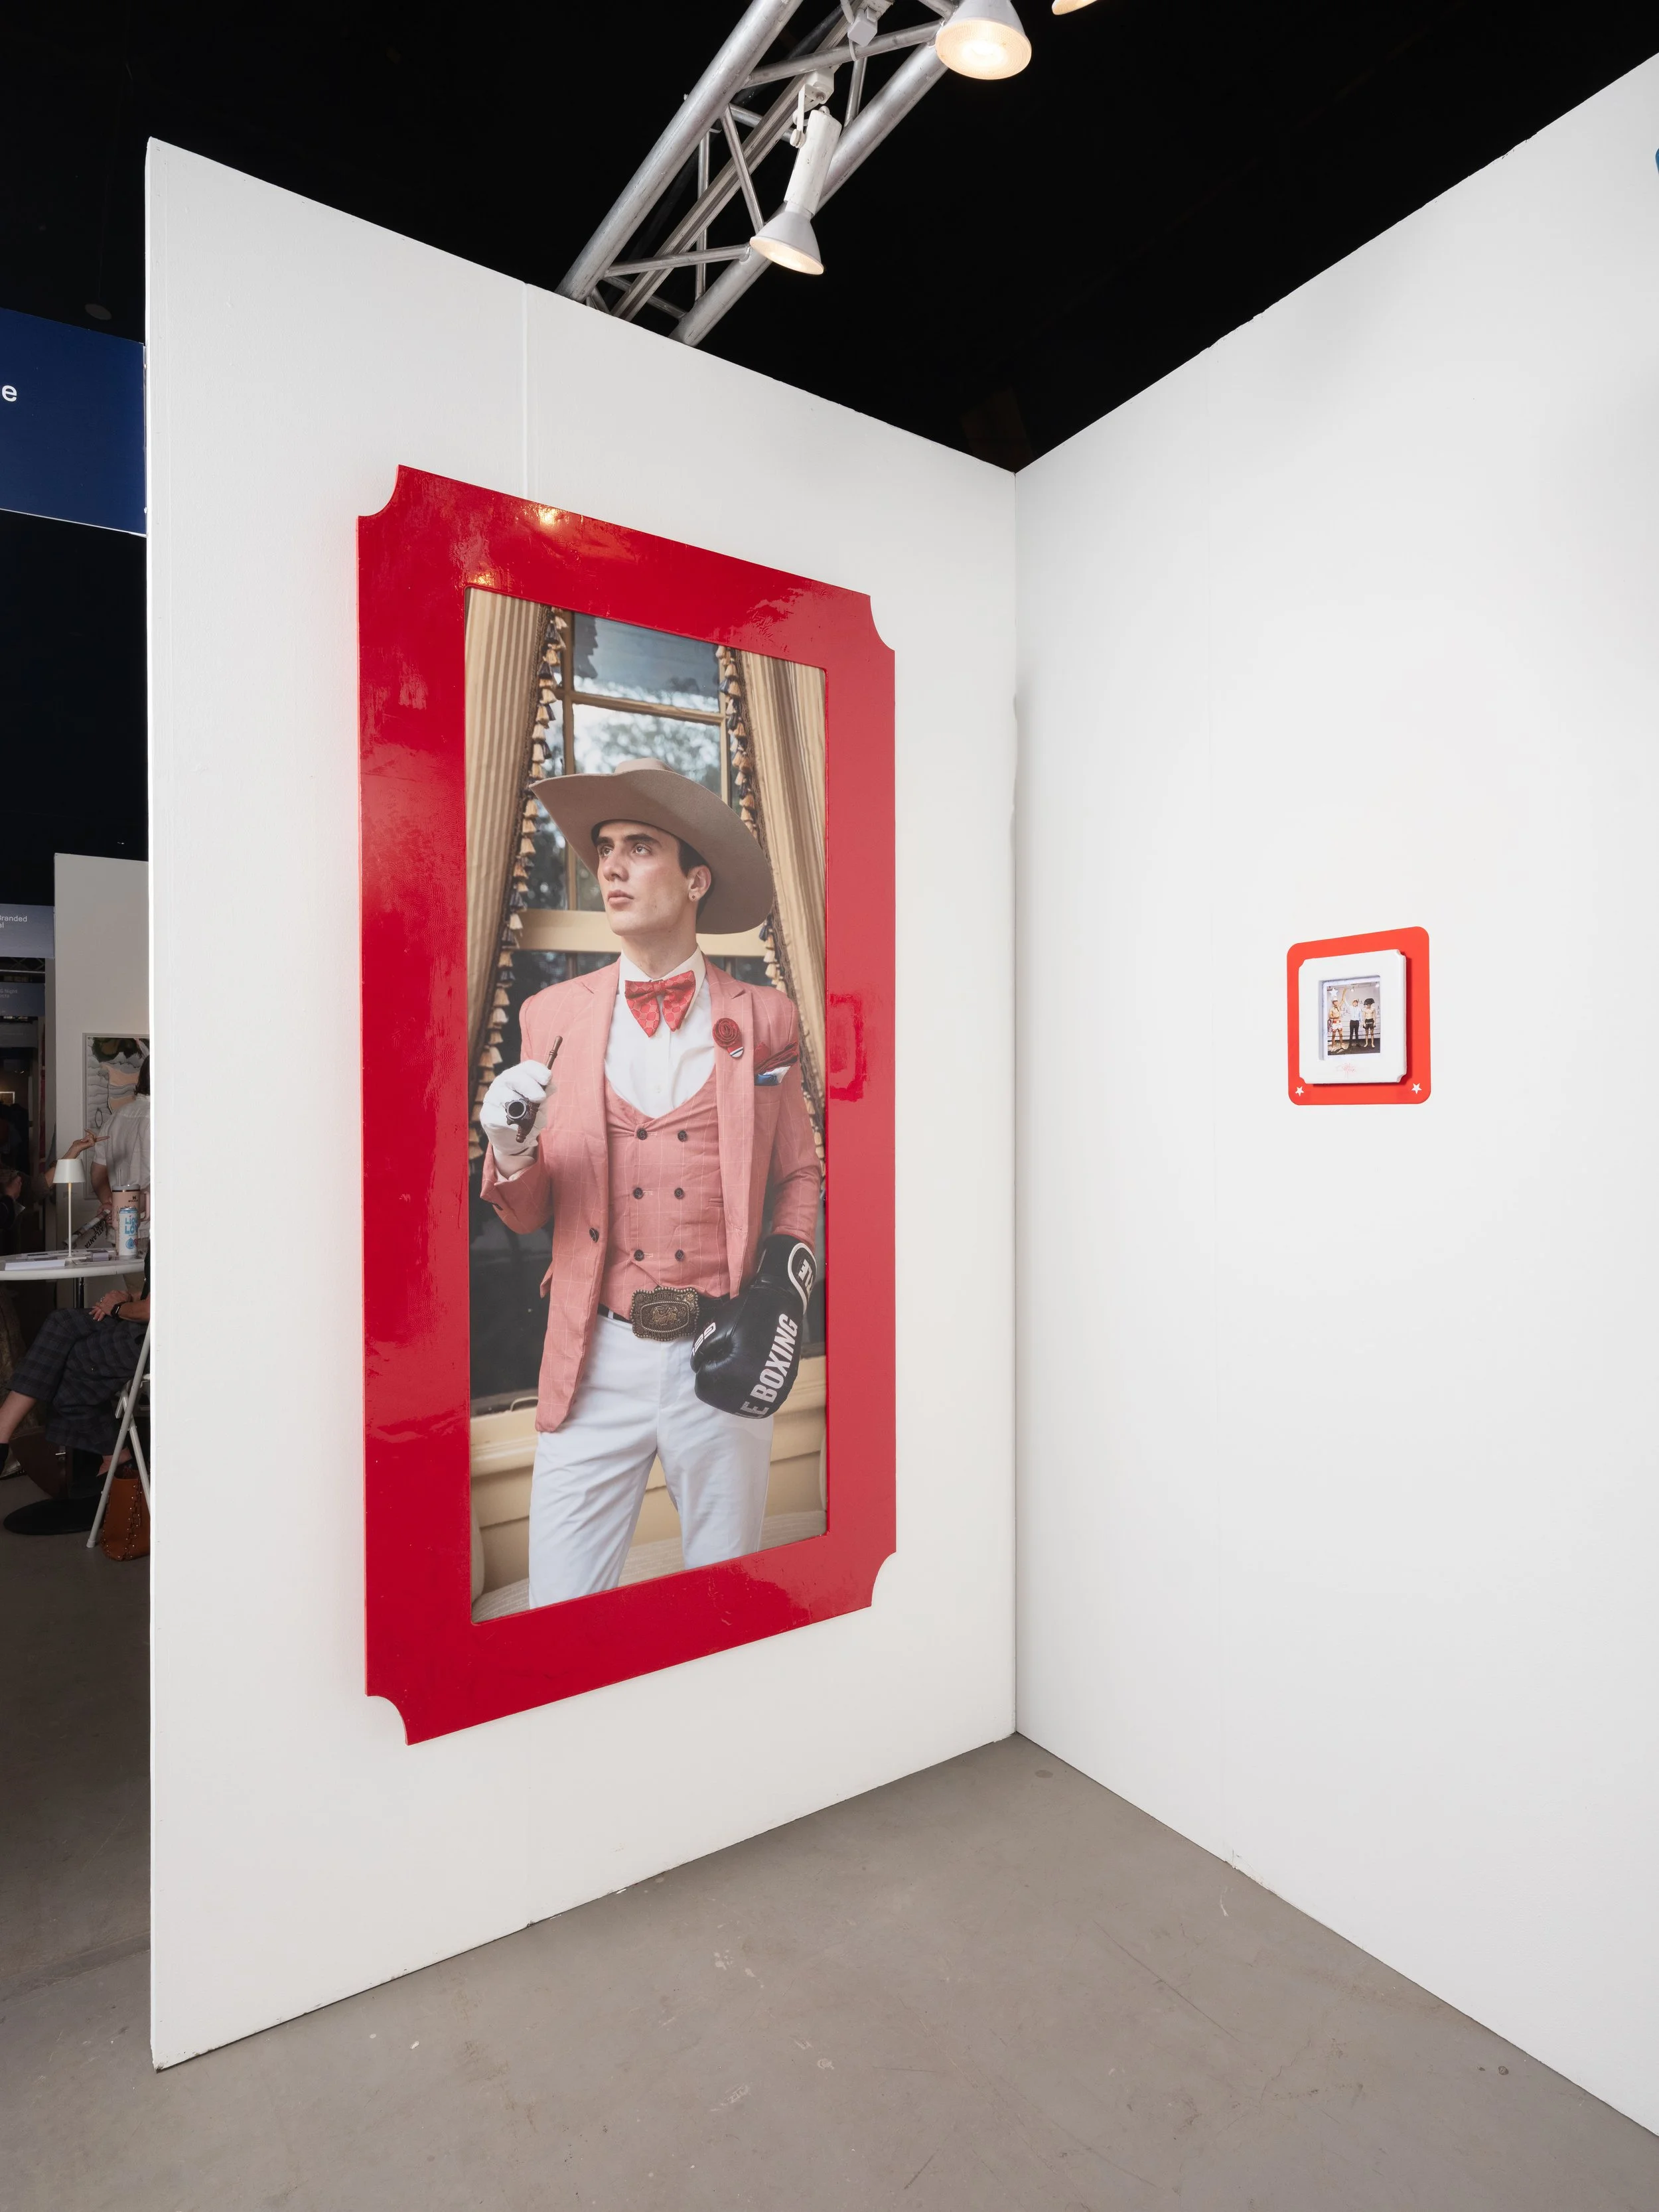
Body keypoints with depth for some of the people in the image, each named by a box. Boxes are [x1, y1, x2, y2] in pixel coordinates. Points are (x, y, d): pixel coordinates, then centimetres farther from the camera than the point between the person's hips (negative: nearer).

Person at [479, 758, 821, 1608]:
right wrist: (511, 1151, -14)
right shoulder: (552, 1015, 4)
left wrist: (786, 1289, -5)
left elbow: (799, 1174, 10)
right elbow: (528, 1214, 7)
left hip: (721, 1359, 0)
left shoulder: (764, 1020, 3)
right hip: (595, 1360, 0)